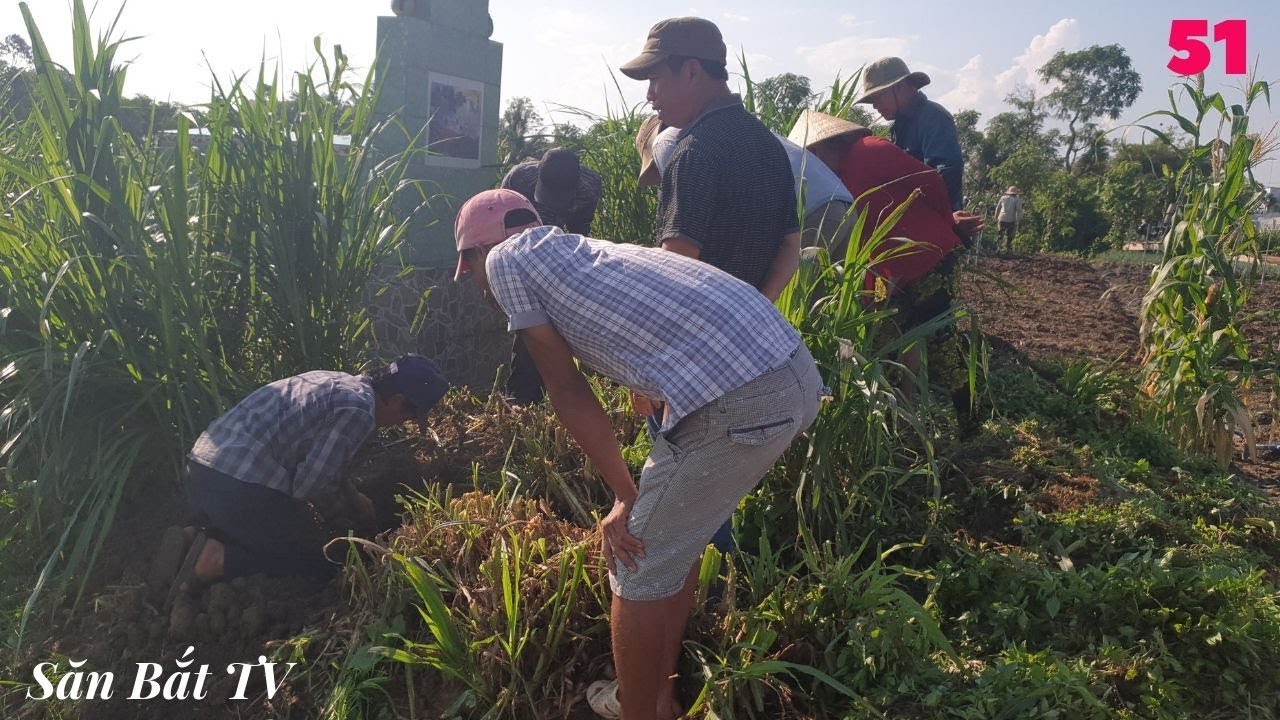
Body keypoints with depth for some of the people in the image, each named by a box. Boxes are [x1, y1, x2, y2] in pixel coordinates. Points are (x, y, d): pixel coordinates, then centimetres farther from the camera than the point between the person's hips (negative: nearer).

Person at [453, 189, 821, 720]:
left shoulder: (506, 258, 8)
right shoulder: (581, 251, 30)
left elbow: (566, 390, 6)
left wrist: (625, 495, 13)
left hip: (736, 399, -9)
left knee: (639, 568, 9)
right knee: (675, 537, 26)